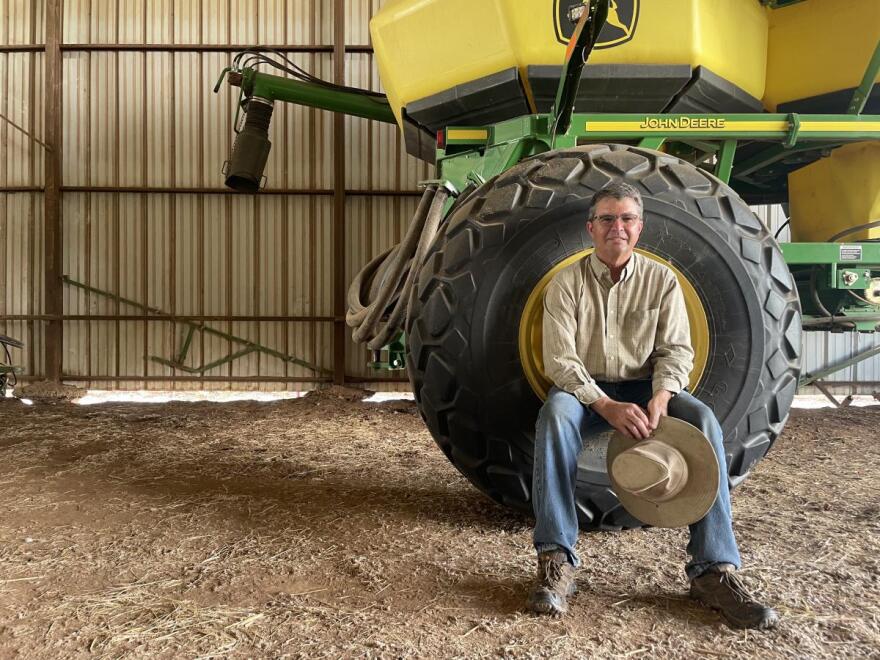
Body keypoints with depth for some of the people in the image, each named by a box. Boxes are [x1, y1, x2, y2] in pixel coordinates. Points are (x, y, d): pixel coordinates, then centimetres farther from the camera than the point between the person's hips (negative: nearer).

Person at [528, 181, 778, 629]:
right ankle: (556, 560, -33)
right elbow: (560, 360, -12)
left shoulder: (662, 280, 3)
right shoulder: (567, 283, -4)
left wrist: (660, 396, -24)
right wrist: (607, 406, -27)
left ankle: (714, 568, -23)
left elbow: (676, 349, -2)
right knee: (555, 413, -36)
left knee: (703, 421, -28)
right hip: (586, 391, -1)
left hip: (644, 389, 2)